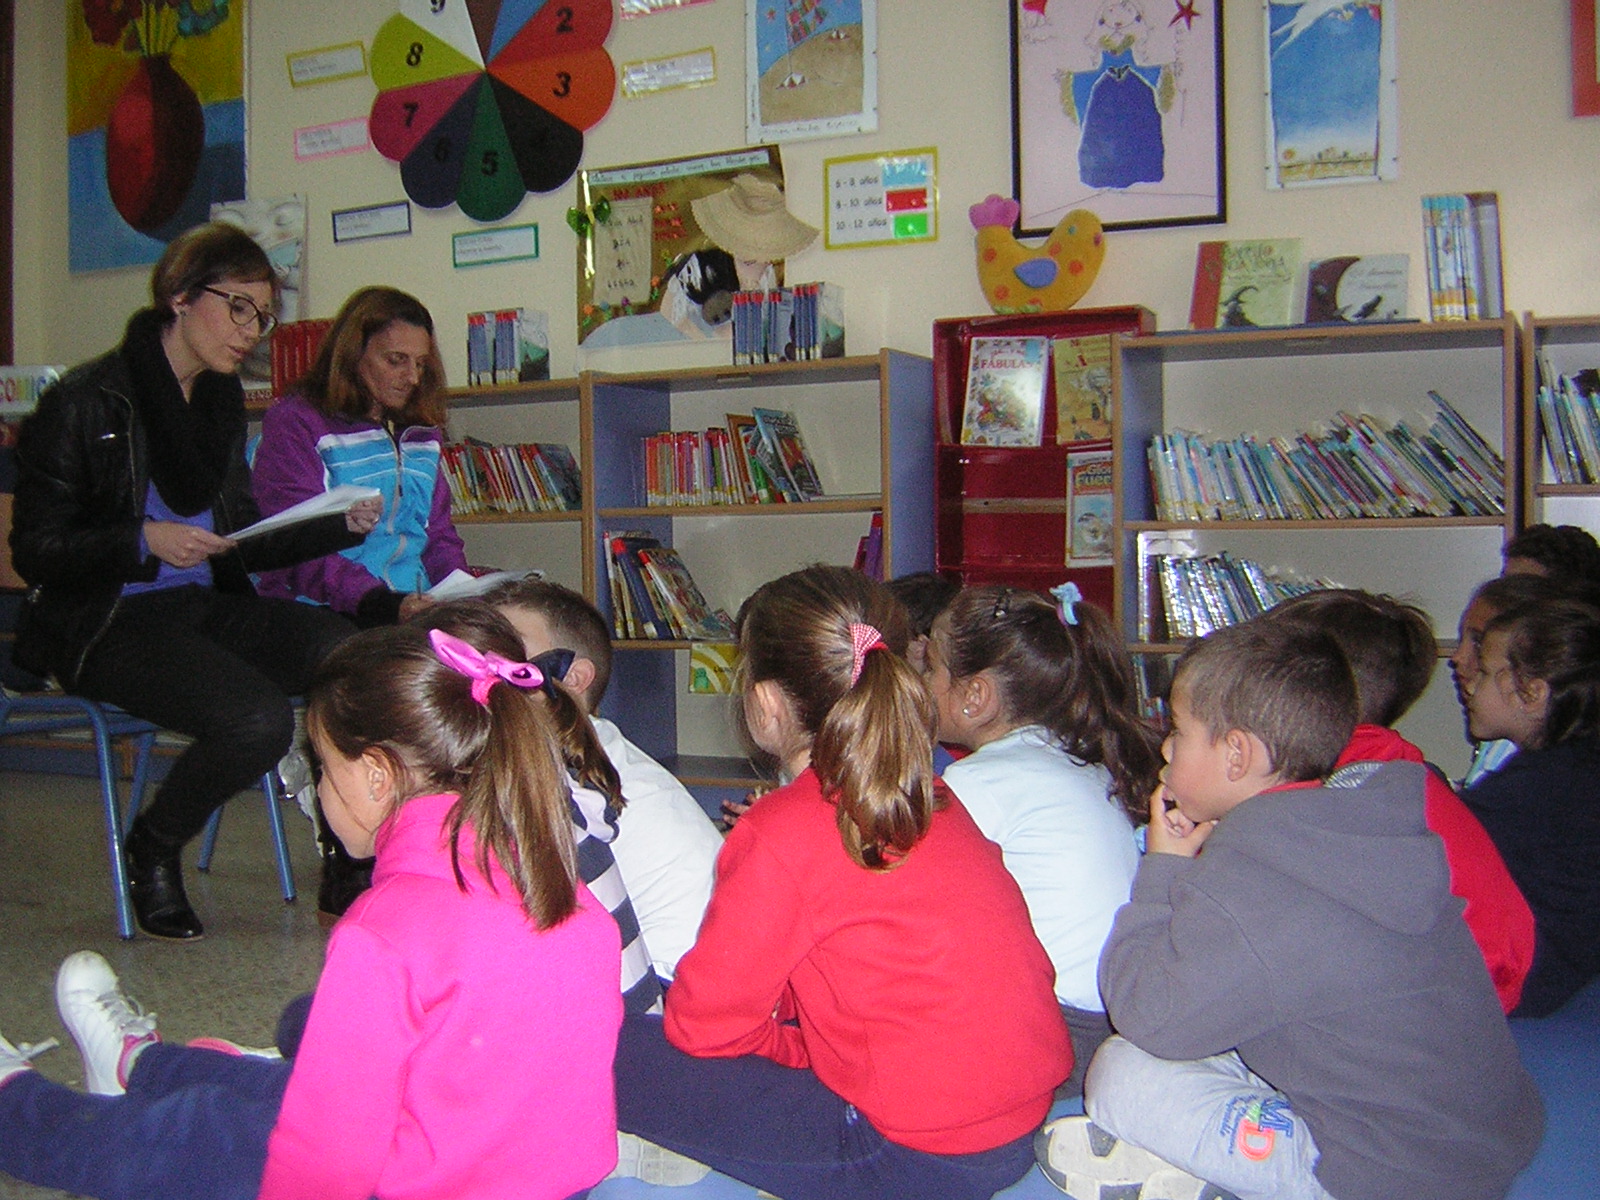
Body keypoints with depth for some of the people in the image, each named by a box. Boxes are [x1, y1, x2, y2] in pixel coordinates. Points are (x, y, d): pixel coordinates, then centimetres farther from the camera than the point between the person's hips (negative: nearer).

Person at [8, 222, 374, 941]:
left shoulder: (221, 399, 12)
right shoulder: (85, 403, -8)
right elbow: (34, 551, -8)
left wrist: (343, 525, -1)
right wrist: (143, 542, -24)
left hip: (207, 607, 6)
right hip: (106, 624, -6)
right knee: (257, 716, -30)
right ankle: (152, 850, 1)